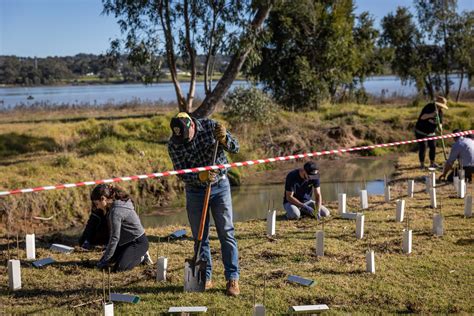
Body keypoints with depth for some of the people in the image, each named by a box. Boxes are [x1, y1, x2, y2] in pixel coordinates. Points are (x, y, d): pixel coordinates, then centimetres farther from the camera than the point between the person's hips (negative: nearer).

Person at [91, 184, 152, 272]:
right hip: (127, 241, 10)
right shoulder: (118, 204, 4)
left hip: (139, 242, -10)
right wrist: (107, 251, 13)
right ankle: (137, 254, 15)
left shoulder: (116, 211, -24)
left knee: (119, 267, -24)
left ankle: (141, 257, 1)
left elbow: (114, 237, -22)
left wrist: (105, 261, -16)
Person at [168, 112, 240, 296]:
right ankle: (205, 278, 16)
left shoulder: (210, 126, -14)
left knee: (226, 233, -4)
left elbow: (235, 148, -10)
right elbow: (181, 173, -15)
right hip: (195, 190, 1)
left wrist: (223, 139, -31)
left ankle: (232, 278, -1)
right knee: (200, 237, 5)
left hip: (220, 186, -1)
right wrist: (200, 177, -33)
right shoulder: (174, 144, -15)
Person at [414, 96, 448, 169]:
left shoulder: (440, 112, 1)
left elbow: (440, 123, 4)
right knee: (422, 147, -8)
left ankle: (432, 163, 14)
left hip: (431, 133, 6)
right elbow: (422, 117, -28)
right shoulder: (429, 107, -16)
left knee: (433, 147, 0)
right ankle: (422, 164, 2)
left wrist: (440, 126, -20)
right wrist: (431, 114, -41)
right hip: (421, 131, -6)